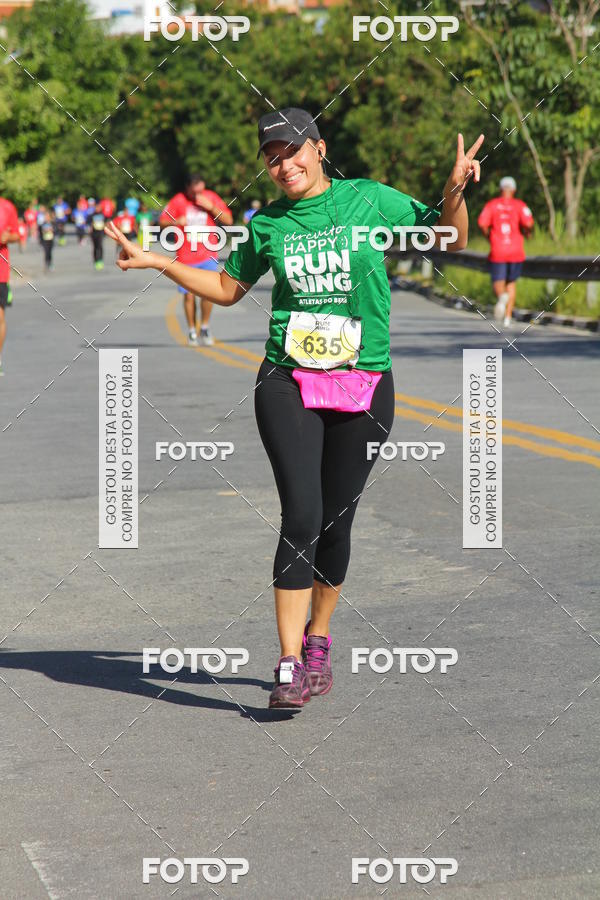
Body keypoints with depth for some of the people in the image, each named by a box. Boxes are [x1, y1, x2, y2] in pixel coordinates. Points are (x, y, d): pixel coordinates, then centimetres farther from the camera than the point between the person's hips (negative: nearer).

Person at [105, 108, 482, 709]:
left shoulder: (369, 200, 2)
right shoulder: (267, 225, 8)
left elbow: (452, 242, 7)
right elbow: (228, 288, 23)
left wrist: (454, 192, -12)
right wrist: (155, 262, 15)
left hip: (364, 384, 0)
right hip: (288, 383, 0)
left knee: (335, 522, 5)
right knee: (301, 518, -12)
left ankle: (317, 640, 27)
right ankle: (290, 664, -10)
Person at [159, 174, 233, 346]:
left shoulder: (211, 198, 4)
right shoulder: (178, 201, 0)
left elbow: (228, 220, 1)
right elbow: (162, 222, 4)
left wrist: (211, 207, -12)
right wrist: (176, 222, -16)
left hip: (208, 254, 0)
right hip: (186, 256, 0)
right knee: (189, 294, 1)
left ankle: (204, 327, 7)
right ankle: (191, 331, 17)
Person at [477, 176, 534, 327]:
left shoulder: (491, 204, 4)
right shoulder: (520, 205, 1)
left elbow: (482, 223, -9)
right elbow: (528, 223, -14)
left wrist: (488, 236, 9)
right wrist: (527, 232, 8)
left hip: (497, 251, -1)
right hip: (516, 251, 1)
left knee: (498, 282, 1)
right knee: (511, 282, 18)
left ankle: (501, 296, -37)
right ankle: (508, 317, 13)